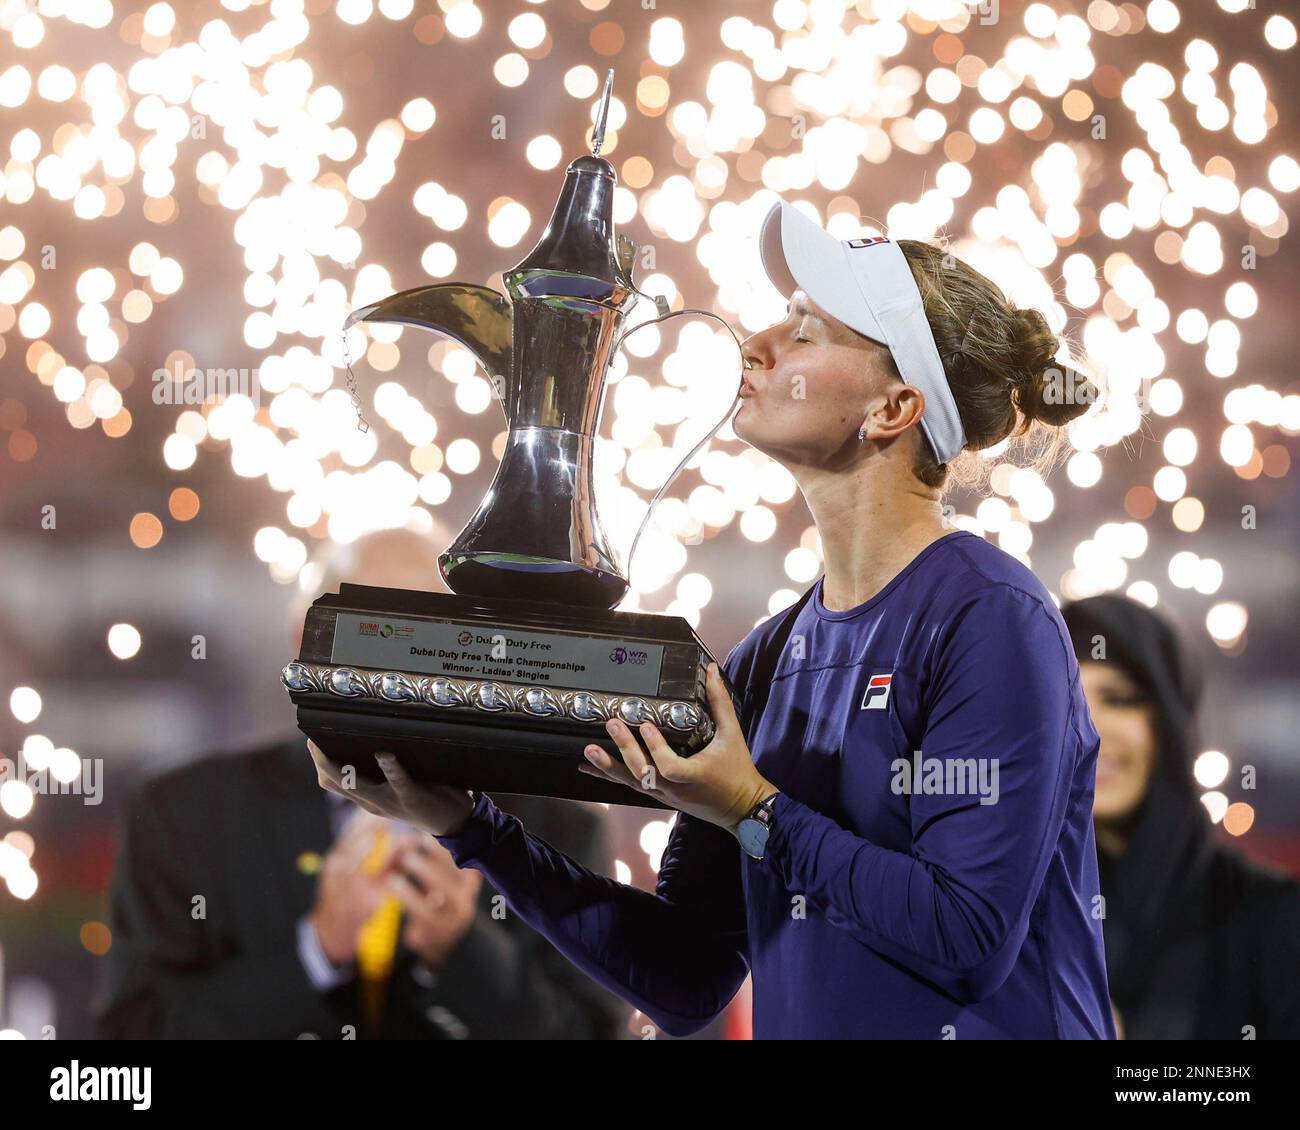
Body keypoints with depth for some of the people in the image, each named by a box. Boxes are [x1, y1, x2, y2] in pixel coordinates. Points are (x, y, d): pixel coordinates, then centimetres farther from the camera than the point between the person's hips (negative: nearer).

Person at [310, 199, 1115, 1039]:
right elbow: (687, 984, 10)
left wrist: (754, 813, -14)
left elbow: (972, 938, -14)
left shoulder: (990, 619, -8)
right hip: (804, 1031, 4)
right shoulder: (766, 661, 10)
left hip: (992, 1031, -4)